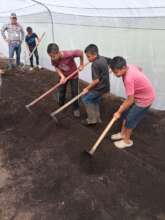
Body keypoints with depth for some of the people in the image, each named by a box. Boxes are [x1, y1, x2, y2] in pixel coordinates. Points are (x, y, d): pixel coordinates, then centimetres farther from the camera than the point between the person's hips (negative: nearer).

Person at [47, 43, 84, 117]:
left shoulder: (69, 54, -40)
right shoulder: (54, 59, -27)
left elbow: (80, 52, -27)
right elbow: (56, 67, -11)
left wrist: (81, 65, -15)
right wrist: (62, 76, -27)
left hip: (73, 75, -4)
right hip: (63, 76, 4)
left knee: (74, 93, 2)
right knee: (61, 91, 16)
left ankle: (76, 109, 21)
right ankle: (61, 107, 36)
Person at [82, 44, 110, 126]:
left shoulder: (95, 64, -24)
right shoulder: (103, 58, 2)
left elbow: (96, 80, -25)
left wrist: (87, 88, -15)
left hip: (99, 87, -9)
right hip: (105, 86, 9)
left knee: (85, 99, 4)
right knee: (95, 101, 20)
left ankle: (92, 119, 8)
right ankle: (97, 118, 29)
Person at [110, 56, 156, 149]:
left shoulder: (128, 79, -36)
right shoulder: (129, 67, -10)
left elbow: (130, 100, -29)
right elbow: (140, 69, 14)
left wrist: (119, 112, -17)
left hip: (145, 99, -9)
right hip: (139, 94, 9)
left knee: (130, 119, 2)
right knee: (126, 113, 16)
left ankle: (127, 140, 23)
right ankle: (123, 133, 35)